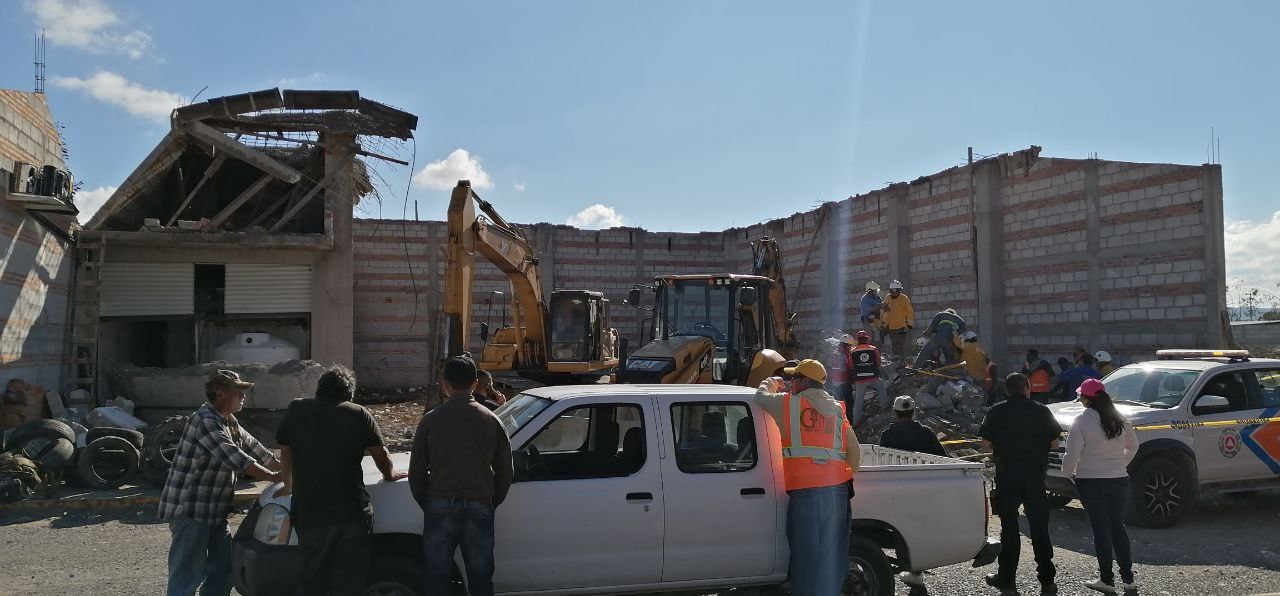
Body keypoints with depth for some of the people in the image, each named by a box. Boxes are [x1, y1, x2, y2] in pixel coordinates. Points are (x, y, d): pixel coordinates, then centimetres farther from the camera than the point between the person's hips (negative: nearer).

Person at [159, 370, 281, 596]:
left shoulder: (229, 422, 12)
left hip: (213, 510, 10)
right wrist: (274, 477, -18)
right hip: (189, 510, -10)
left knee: (223, 568, 13)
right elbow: (236, 459, -24)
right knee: (188, 574, -7)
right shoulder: (205, 420, -18)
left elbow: (254, 448, 17)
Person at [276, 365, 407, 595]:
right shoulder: (359, 414, 1)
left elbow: (285, 453, 16)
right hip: (353, 513, -2)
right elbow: (380, 454, 8)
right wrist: (389, 475, 29)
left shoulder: (296, 410, 7)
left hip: (308, 514, 2)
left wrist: (289, 486, 32)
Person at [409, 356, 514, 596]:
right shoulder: (491, 420, 0)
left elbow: (416, 472, 1)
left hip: (440, 508, -1)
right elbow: (505, 471, 4)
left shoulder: (431, 420, -3)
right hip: (479, 509, 1)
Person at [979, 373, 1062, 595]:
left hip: (1006, 476, -1)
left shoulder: (997, 412, -4)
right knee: (1039, 527, 7)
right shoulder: (1041, 411, -2)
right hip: (1035, 475, 1)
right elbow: (1054, 444, 2)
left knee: (1009, 527, 9)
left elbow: (986, 444, -4)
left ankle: (1006, 577, 13)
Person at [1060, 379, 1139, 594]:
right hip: (1119, 480, 5)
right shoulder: (1119, 420, 4)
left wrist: (1068, 472, 3)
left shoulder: (1082, 421, -13)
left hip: (1091, 482, -5)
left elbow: (1072, 454, -14)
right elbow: (1133, 445, 18)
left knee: (1101, 530, 2)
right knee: (1118, 528, 15)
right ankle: (1127, 578, 18)